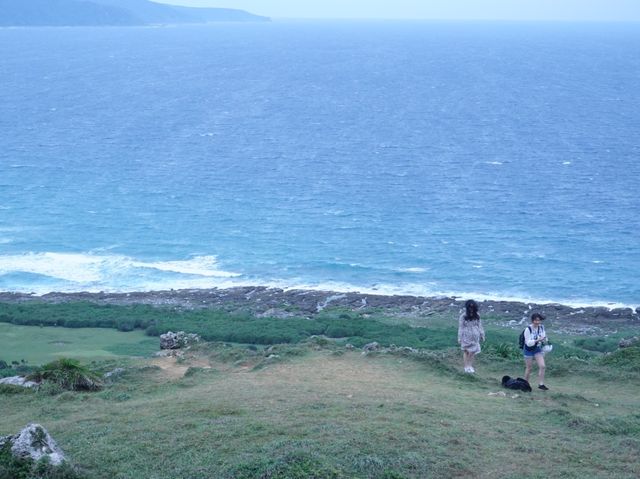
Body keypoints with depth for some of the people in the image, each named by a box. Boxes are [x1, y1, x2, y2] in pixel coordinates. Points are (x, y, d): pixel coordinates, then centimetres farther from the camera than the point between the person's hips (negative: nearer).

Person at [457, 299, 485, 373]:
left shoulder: (476, 316, 4)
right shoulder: (463, 316, -8)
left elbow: (479, 325, 11)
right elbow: (460, 327, -7)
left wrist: (482, 335, 11)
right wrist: (459, 338, -8)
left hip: (475, 336, 4)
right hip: (466, 336, -3)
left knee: (473, 352, 5)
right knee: (466, 351, 3)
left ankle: (470, 366, 16)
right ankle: (466, 367, 11)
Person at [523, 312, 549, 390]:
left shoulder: (541, 327, -8)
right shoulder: (528, 329, -23)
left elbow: (544, 338, 3)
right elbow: (528, 343, -24)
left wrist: (545, 340, -21)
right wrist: (537, 340, -38)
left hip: (538, 349, 4)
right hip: (529, 350, -4)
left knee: (542, 366, -9)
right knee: (528, 368, 6)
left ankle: (541, 384, -3)